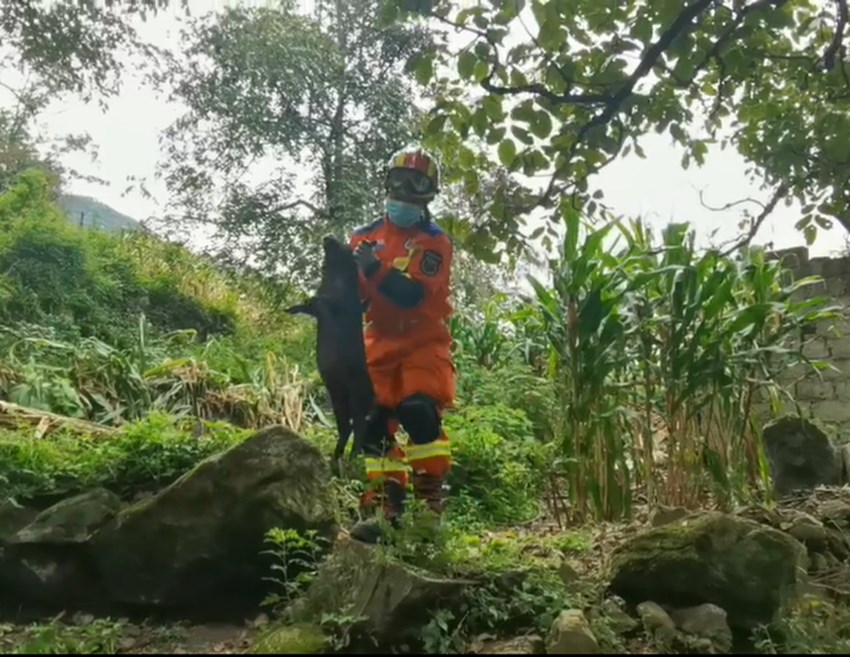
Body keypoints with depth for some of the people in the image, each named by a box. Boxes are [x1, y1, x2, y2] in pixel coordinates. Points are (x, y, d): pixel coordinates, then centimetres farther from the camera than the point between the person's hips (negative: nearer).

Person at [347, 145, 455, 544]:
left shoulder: (434, 241, -3)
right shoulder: (367, 236, 10)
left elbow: (414, 294, -18)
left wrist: (375, 269, -28)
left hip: (424, 343, -4)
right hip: (381, 342, 5)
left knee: (419, 412, -21)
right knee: (374, 422, -1)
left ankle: (430, 504, -11)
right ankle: (387, 508, 5)